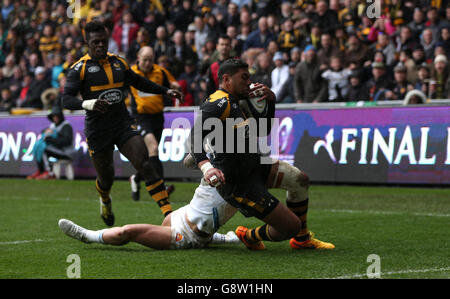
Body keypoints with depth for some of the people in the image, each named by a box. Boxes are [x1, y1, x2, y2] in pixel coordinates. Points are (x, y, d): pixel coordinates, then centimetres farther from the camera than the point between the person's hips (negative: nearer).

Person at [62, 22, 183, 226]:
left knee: (145, 165, -14)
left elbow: (139, 82, 27)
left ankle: (169, 214, -19)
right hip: (97, 131, -3)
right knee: (106, 178, 7)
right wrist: (89, 104, -32)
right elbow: (66, 99, -14)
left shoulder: (118, 62, 11)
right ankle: (105, 201, 45)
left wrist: (166, 91, 22)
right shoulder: (80, 68, -5)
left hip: (123, 125, 3)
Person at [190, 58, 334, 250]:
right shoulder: (220, 104, -19)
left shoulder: (235, 103, 14)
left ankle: (302, 239, 30)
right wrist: (206, 167, -50)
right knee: (292, 225, -9)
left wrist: (270, 101, 8)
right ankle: (249, 237, 21)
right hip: (238, 184, -11)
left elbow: (263, 131, 24)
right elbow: (197, 135, -34)